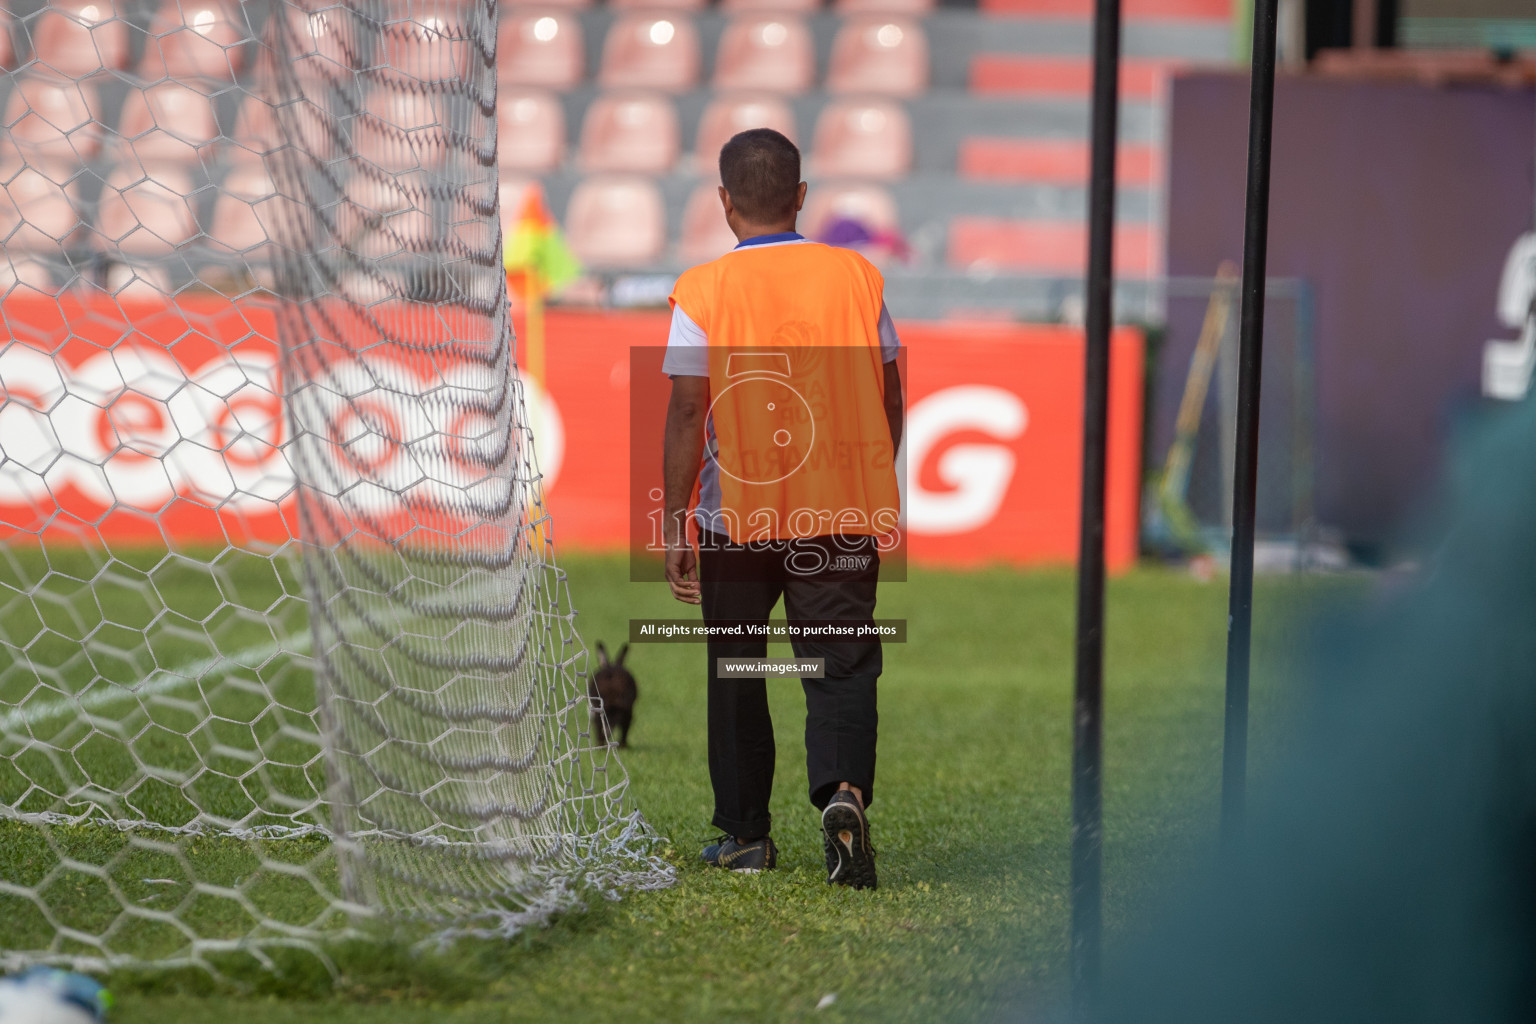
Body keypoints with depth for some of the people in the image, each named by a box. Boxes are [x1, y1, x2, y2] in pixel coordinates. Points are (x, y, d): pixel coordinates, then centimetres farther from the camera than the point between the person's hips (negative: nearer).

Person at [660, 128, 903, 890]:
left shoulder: (702, 291, -7)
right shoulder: (858, 276, 1)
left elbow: (687, 413, -10)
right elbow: (890, 397, 7)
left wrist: (673, 525, -5)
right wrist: (878, 489, 21)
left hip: (735, 515, -1)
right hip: (843, 513, 1)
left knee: (735, 675, 15)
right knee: (840, 668, 0)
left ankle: (745, 834, 22)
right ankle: (843, 791, -27)